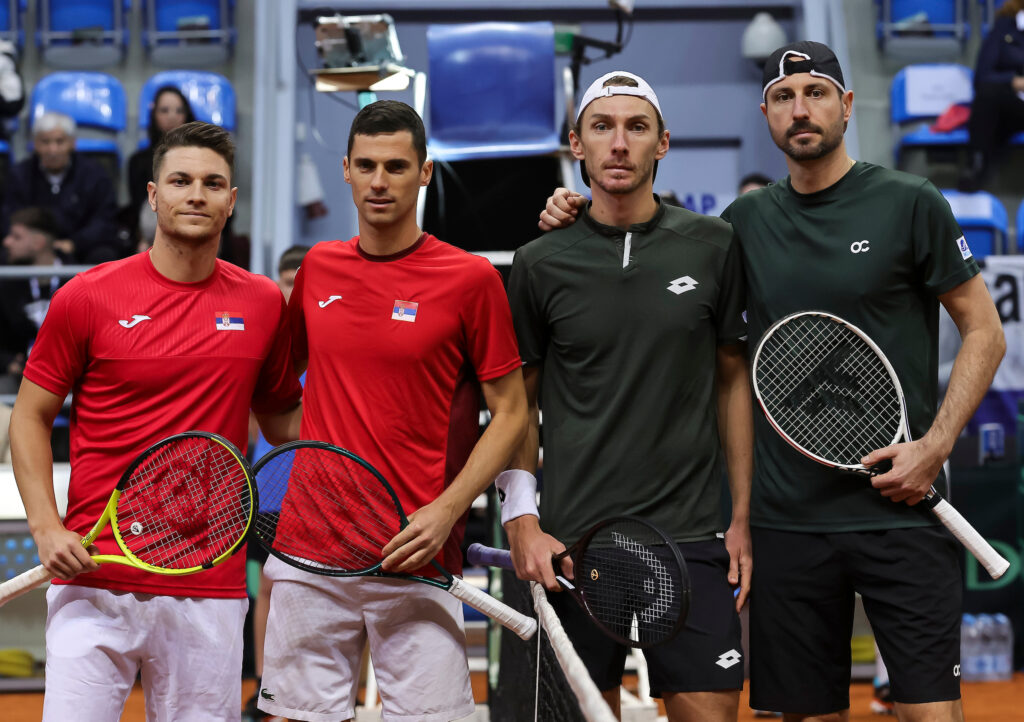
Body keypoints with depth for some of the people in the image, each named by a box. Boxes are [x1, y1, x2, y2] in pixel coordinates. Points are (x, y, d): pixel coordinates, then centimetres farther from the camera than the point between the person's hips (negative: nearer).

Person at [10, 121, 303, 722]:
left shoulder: (263, 302, 7)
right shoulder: (87, 296, 0)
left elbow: (283, 418, 20)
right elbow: (31, 416, 7)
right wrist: (46, 526, -6)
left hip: (211, 590, 2)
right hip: (95, 582, -2)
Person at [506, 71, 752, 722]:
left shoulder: (712, 246, 3)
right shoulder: (540, 263, 2)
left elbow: (733, 380, 10)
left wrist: (743, 516, 6)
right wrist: (522, 520, -2)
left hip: (691, 533, 0)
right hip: (572, 539, 0)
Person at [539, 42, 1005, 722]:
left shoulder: (909, 203, -1)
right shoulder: (747, 220, 10)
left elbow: (984, 330, 2)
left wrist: (935, 445, -9)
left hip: (901, 510, -3)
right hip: (788, 519, 4)